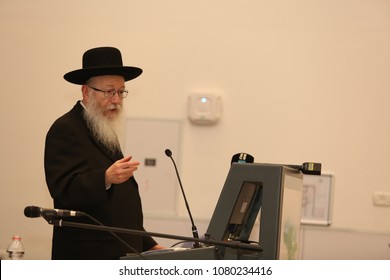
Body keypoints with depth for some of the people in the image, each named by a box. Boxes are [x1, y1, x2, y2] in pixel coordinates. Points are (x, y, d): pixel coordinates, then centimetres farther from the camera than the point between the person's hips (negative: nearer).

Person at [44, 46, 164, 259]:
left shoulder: (105, 131, 18)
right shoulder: (65, 130, -10)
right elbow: (64, 190, -22)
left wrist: (148, 246, 19)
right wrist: (106, 178, -37)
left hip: (117, 256, 9)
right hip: (86, 258, -8)